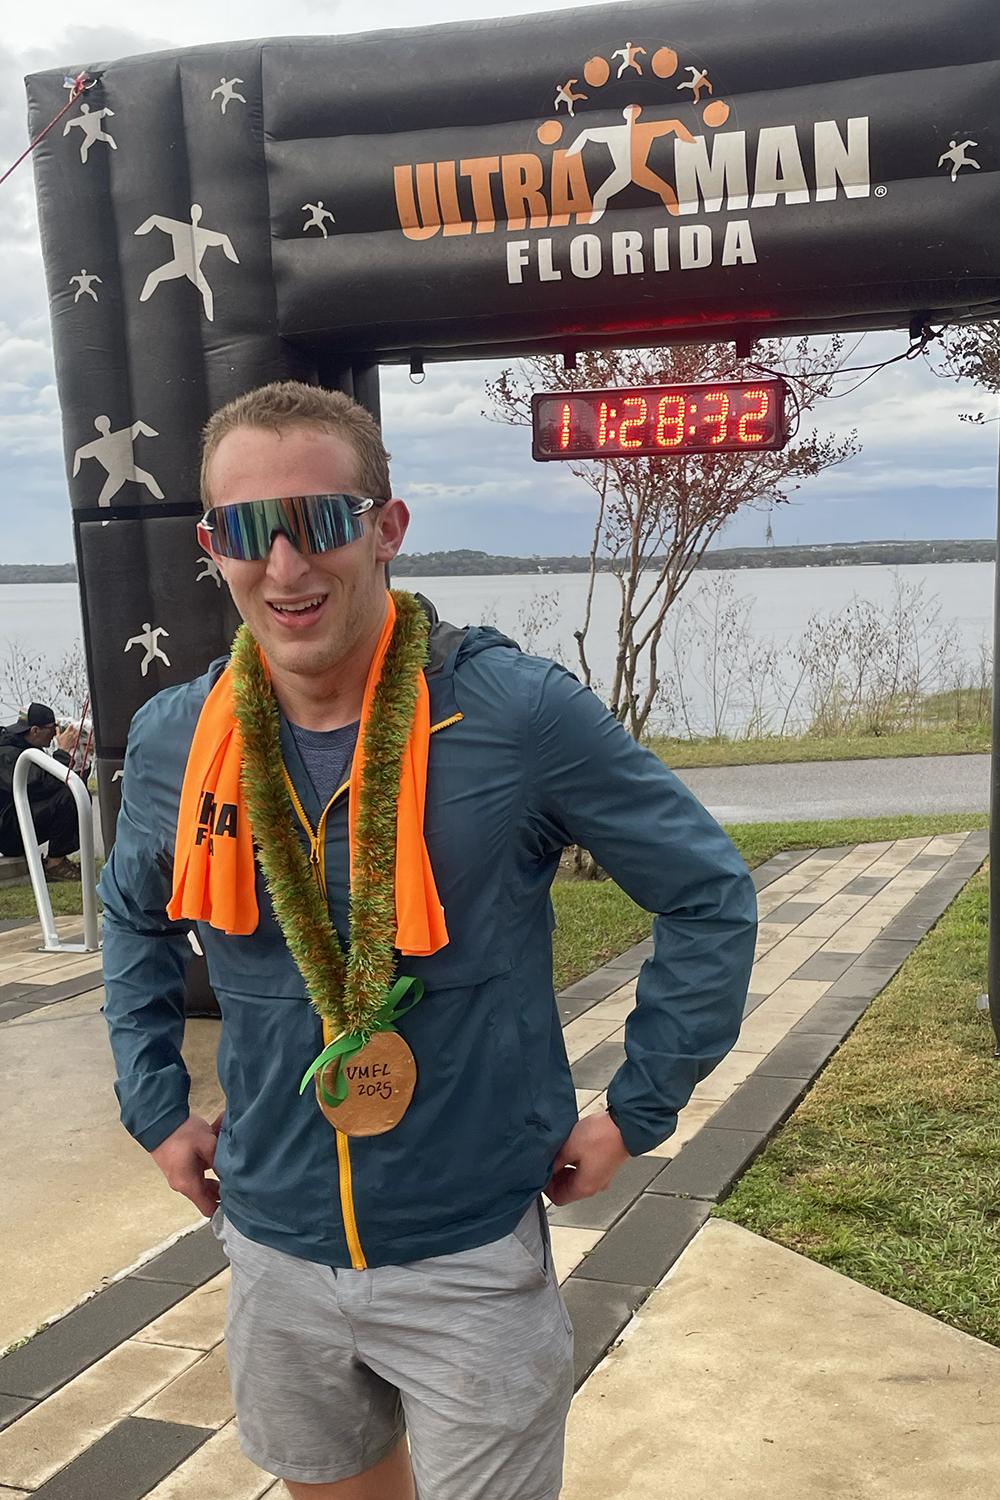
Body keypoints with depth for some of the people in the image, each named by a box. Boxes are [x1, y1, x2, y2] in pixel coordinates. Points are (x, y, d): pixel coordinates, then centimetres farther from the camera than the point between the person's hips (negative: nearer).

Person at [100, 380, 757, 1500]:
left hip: (473, 1258, -3)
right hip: (273, 1252, 4)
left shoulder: (521, 715, -19)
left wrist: (635, 1112, -7)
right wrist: (155, 1107, 9)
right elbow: (133, 915, 15)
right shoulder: (173, 741, -6)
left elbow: (710, 898, -8)